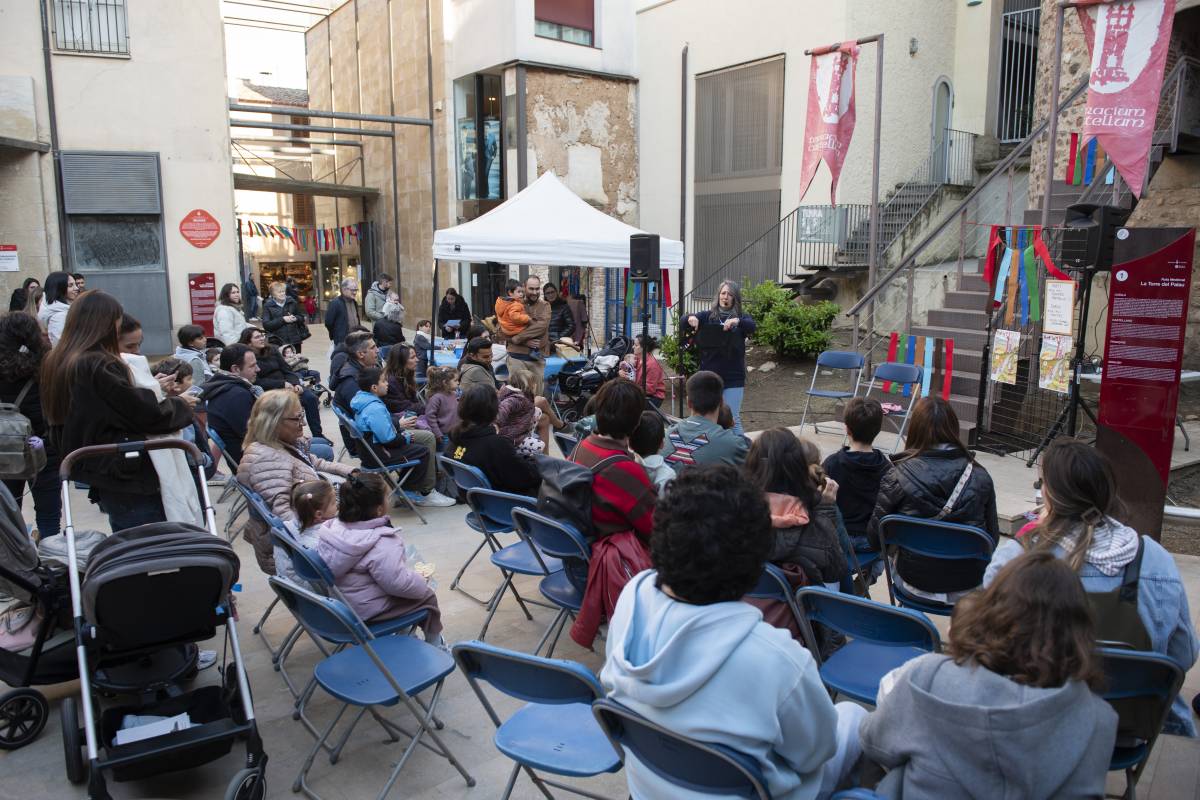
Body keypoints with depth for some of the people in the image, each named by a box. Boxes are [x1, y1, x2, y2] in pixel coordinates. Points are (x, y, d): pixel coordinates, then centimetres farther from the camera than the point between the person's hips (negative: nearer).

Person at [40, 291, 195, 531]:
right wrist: (180, 404, 0)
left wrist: (151, 388, 18)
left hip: (94, 469, 9)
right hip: (128, 474, -9)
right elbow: (144, 414, -18)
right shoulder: (100, 366, -21)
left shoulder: (55, 363, 7)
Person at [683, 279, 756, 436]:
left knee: (732, 420, -5)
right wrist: (691, 319, -27)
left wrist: (736, 321, -37)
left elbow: (753, 326, -16)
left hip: (733, 378, -2)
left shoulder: (742, 317, 4)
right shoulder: (707, 316, 7)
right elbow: (684, 324, -4)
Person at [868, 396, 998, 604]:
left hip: (915, 584, -1)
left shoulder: (897, 476, -15)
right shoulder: (980, 477, -10)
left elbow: (875, 537, -9)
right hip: (969, 585, 1)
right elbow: (993, 537, 0)